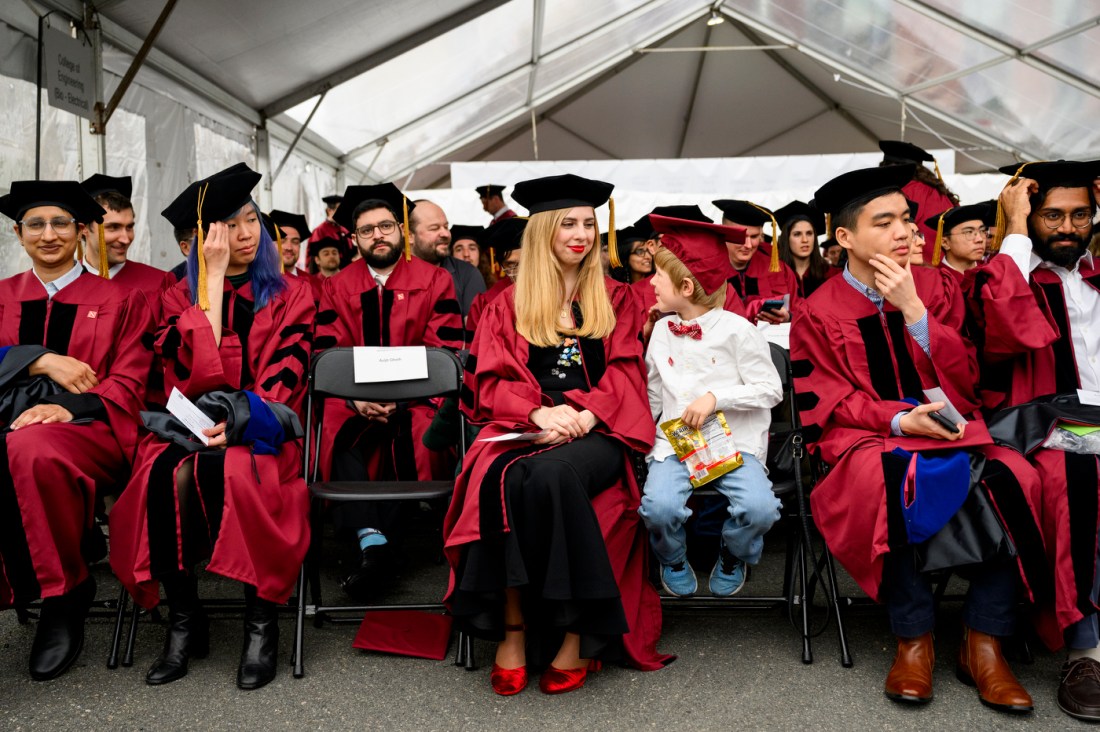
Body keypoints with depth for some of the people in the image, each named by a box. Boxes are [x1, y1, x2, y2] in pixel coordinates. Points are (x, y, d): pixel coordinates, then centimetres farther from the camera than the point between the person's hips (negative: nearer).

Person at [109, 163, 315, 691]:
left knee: (224, 469, -35)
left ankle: (261, 619, -21)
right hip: (193, 423, 2)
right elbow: (193, 367, -5)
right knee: (161, 474, -31)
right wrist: (213, 276, -4)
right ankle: (184, 620, -16)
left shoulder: (289, 298, 12)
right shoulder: (183, 295, 14)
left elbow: (286, 374, -1)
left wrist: (238, 417, -20)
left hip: (260, 429, -2)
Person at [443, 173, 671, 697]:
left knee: (550, 472, -35)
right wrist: (539, 413, -16)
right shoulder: (509, 304, 16)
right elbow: (493, 380, 5)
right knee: (503, 478, -34)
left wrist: (582, 412, -14)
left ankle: (578, 633, -23)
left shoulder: (616, 299, 18)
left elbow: (624, 375, 8)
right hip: (524, 428, 1)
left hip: (595, 432, -1)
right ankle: (513, 629, -25)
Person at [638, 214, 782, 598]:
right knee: (659, 506, -27)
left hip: (735, 442, -2)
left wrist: (715, 398, -17)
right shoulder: (662, 330, 9)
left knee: (759, 508, -28)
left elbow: (771, 390, -6)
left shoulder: (737, 330, -5)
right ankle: (673, 559, 9)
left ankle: (733, 556, 8)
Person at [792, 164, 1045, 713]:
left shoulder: (936, 287, 9)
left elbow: (965, 377, 2)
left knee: (1012, 478, -25)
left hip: (948, 430, 4)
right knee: (890, 485, -36)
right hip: (869, 441, -3)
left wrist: (912, 311, -10)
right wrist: (898, 421, -19)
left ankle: (983, 643, -13)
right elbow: (825, 405, -3)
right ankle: (914, 638, -18)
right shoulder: (818, 313, 0)